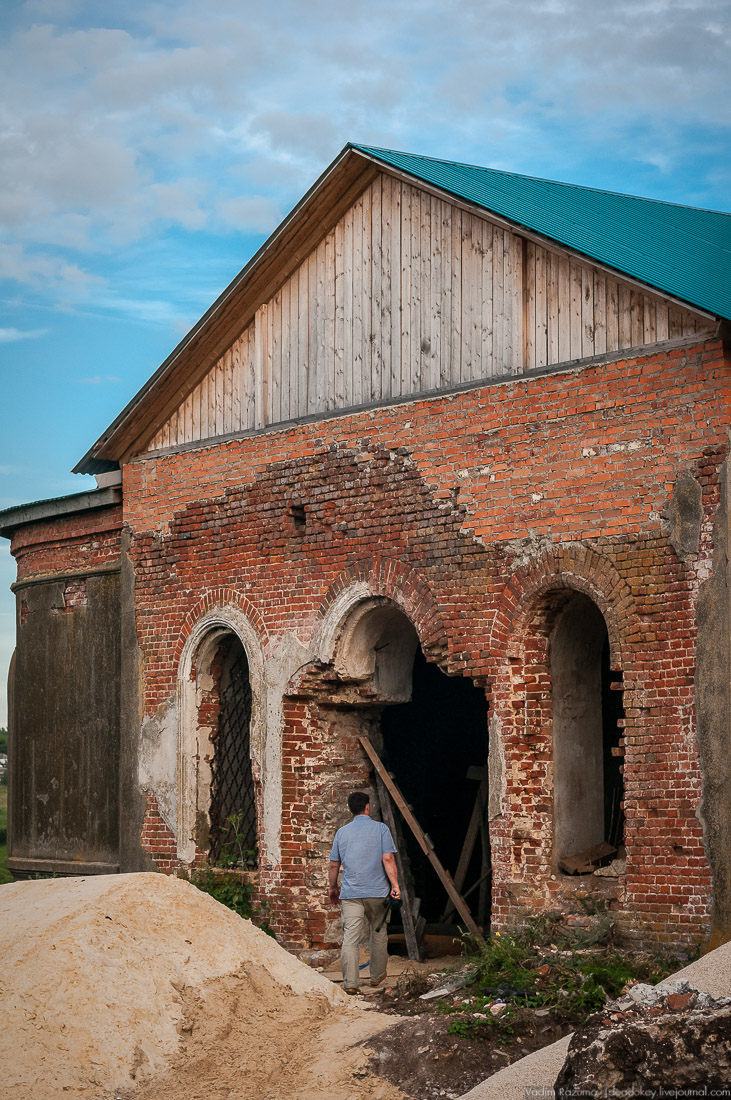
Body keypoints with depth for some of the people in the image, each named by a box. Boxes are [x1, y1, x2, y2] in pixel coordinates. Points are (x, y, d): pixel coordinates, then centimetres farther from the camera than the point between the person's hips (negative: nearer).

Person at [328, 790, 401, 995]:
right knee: (379, 933, 17)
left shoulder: (342, 832, 9)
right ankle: (377, 976, 29)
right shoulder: (380, 828, 0)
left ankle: (350, 983, -13)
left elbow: (334, 864, 14)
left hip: (350, 893, 1)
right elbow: (388, 859, -8)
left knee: (350, 938, -5)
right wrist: (395, 885, -7)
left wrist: (333, 887, 27)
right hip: (378, 892, -1)